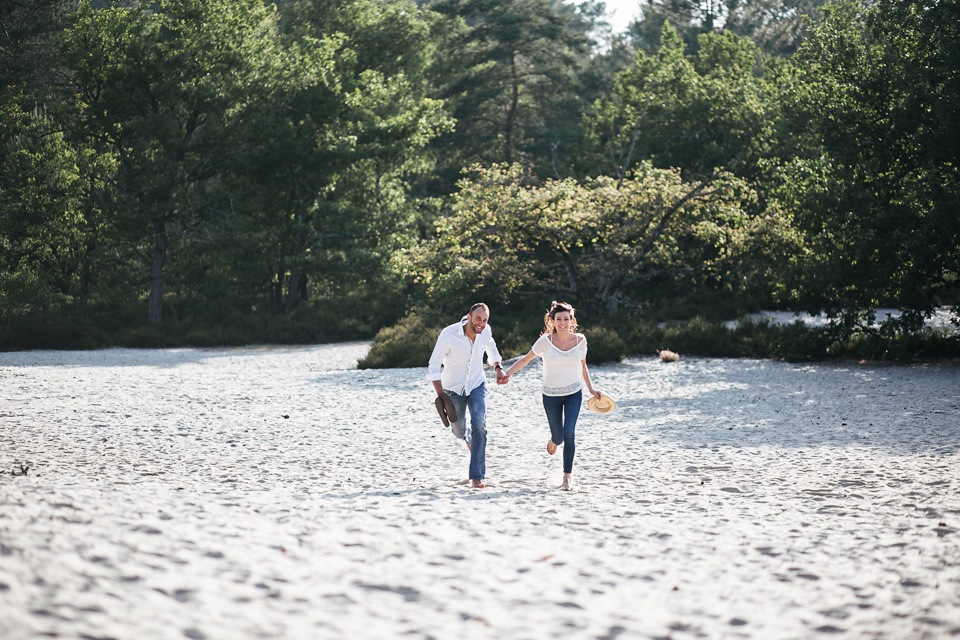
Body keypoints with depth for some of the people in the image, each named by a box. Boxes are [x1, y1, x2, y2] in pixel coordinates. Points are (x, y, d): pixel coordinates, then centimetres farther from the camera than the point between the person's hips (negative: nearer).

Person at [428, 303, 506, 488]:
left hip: (477, 385, 1)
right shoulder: (449, 334, -25)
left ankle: (477, 476, -15)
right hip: (453, 388, -1)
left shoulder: (486, 331, -12)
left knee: (479, 425, -19)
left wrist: (498, 368, 2)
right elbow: (434, 367, -21)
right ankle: (469, 438, 53)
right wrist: (441, 396, -28)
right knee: (458, 430, 12)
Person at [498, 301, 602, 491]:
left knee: (569, 433, -15)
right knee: (558, 436, 6)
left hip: (574, 393, 0)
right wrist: (507, 373, -14)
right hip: (551, 395, 0)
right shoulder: (546, 341, -11)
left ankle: (568, 474, -2)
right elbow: (526, 359, -1)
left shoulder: (580, 340, -4)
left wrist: (591, 389, 9)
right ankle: (554, 440, 47)